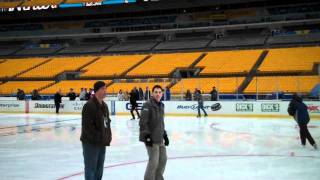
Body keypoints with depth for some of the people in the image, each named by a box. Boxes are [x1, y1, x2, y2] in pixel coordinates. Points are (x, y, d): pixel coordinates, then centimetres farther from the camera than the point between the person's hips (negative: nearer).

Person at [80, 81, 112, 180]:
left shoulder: (104, 105, 11)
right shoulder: (89, 105, -18)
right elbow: (87, 125, -22)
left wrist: (108, 134, 7)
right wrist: (98, 137, -21)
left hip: (102, 143, 9)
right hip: (91, 143, -9)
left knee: (99, 168, 18)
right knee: (91, 168, -1)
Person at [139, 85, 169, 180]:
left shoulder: (161, 105, 14)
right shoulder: (148, 105, -14)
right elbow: (142, 122, -19)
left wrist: (165, 135, 22)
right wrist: (146, 135, -23)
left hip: (160, 138, 9)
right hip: (151, 139, -9)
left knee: (163, 159, 16)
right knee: (154, 162, -8)